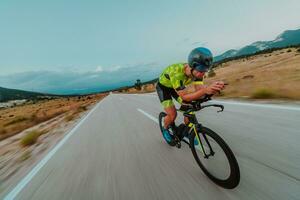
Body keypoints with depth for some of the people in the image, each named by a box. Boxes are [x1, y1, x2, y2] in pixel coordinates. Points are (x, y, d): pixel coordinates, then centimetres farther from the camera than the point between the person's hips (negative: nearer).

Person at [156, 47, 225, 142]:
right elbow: (184, 96, -40)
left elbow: (198, 89, -28)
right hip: (163, 86, -5)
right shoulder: (176, 72, -40)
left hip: (176, 87, 5)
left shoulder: (197, 71, -22)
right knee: (172, 114, -17)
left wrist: (212, 88, -49)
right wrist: (205, 90, -54)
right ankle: (165, 129, 17)